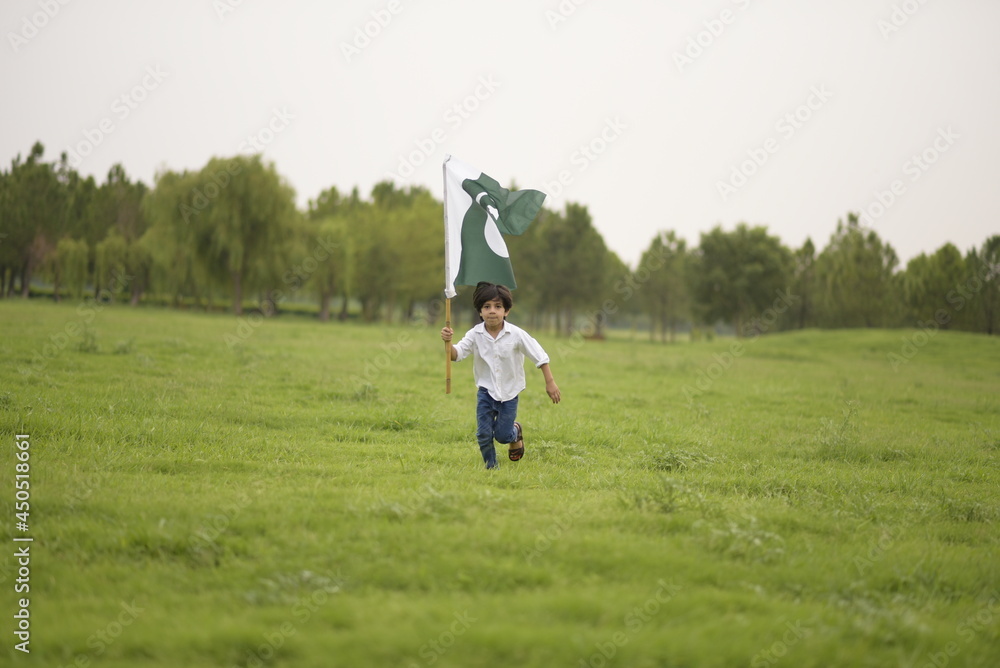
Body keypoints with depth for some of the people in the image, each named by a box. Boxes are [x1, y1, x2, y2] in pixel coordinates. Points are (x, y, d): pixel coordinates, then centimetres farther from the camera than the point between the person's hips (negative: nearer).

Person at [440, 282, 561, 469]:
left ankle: (516, 432, 39)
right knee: (483, 433, -4)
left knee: (502, 435, 3)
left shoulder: (516, 335, -17)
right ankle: (491, 466, 20)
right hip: (486, 390, 1)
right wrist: (448, 343, -46)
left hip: (509, 392, -1)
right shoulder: (475, 335, -14)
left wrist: (550, 383, -7)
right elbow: (456, 354, -25)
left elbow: (540, 357, -9)